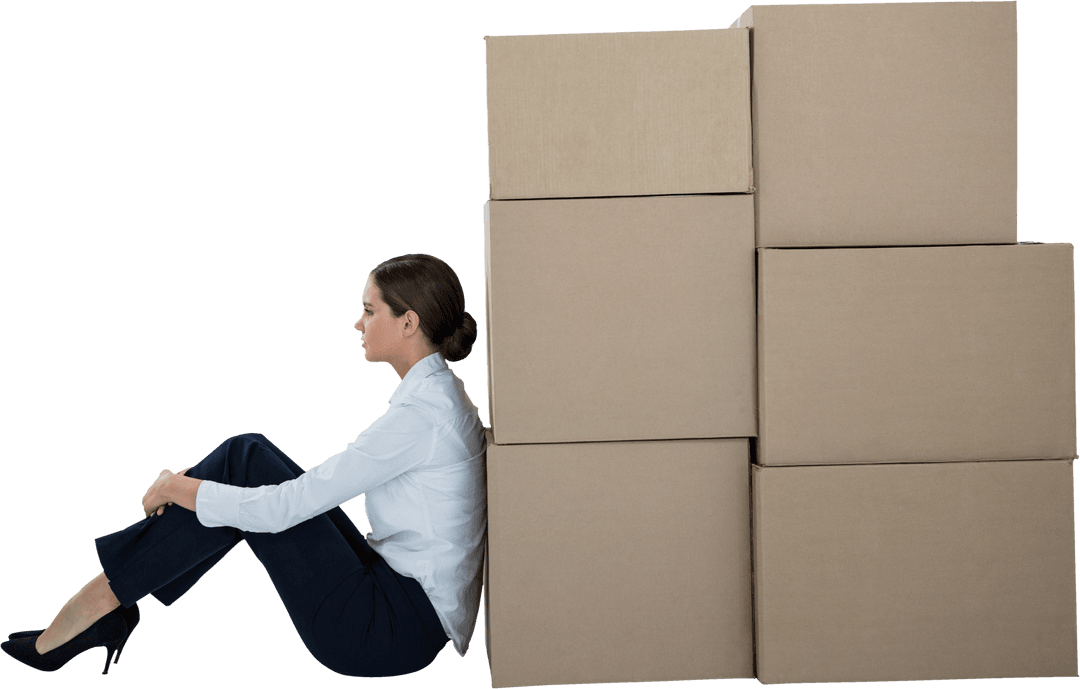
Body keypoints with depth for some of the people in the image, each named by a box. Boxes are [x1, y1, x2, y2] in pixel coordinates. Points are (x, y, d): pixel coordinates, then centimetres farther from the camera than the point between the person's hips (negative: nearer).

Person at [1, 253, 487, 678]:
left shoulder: (422, 410, -21)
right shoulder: (436, 392, 10)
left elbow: (285, 507, -21)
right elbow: (333, 482, 21)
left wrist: (177, 489, -6)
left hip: (400, 630, -9)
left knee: (245, 466, -11)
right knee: (247, 454, 1)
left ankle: (101, 599, -2)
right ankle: (110, 601, 3)